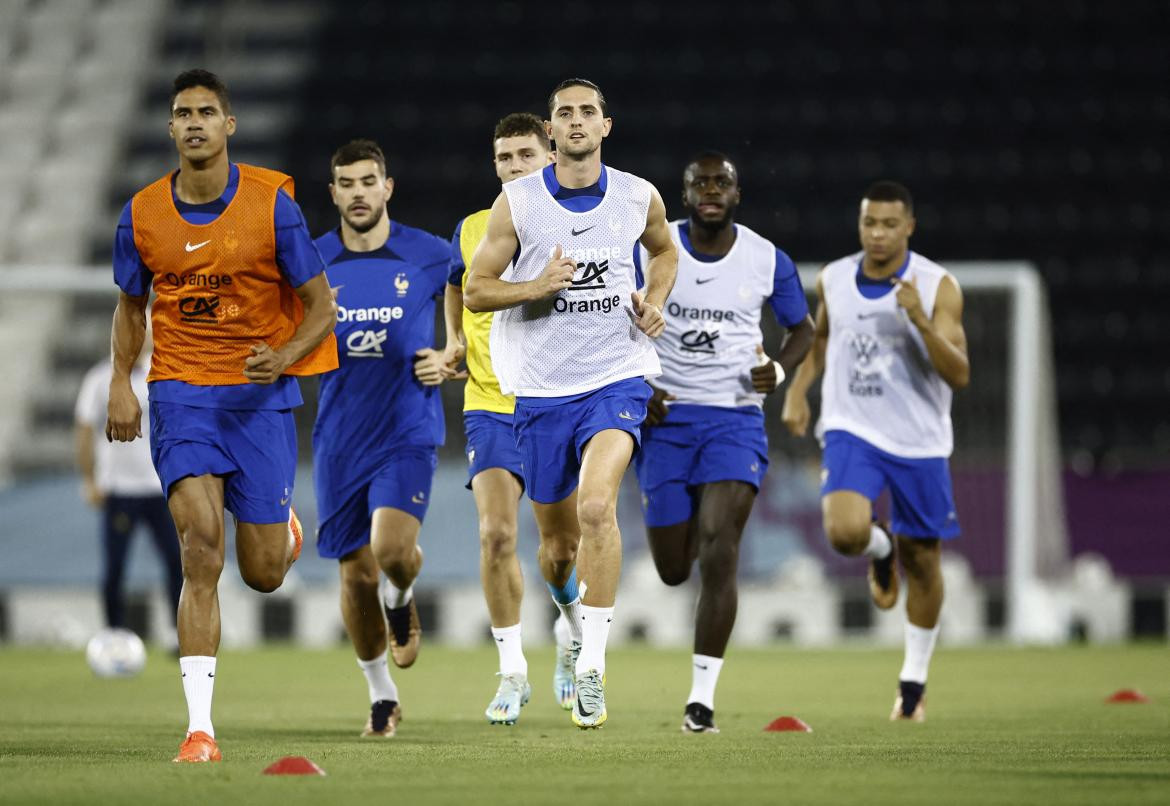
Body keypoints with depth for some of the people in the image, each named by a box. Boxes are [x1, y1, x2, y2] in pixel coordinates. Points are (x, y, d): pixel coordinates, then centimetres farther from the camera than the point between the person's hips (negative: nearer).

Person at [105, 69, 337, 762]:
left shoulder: (272, 203, -6)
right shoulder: (143, 215, 1)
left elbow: (321, 308, -1)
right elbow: (132, 305, 17)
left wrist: (284, 356, -20)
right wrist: (121, 382, 2)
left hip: (260, 395, -1)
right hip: (180, 393, 1)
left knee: (264, 574, 3)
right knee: (202, 547, -19)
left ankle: (284, 524, 44)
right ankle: (201, 727, -20)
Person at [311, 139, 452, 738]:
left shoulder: (429, 256, -2)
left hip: (408, 434, -2)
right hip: (339, 439, 2)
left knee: (392, 549, -23)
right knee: (356, 573, 3)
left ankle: (402, 597, 15)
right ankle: (381, 695, 23)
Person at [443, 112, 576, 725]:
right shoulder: (472, 231, 6)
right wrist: (454, 340, 10)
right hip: (491, 404, 1)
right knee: (496, 533, -14)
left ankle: (569, 645, 32)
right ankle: (512, 673, -3)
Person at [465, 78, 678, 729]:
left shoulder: (639, 198, 3)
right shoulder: (517, 203, -2)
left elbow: (664, 250, 25)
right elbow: (475, 291, 0)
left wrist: (654, 301, 5)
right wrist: (537, 286, -17)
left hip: (617, 378, -1)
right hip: (542, 389, 1)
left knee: (596, 506, -26)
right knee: (559, 543, 9)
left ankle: (593, 664, -23)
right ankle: (575, 613, 46)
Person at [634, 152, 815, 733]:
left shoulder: (768, 261, 0)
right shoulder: (650, 251, -2)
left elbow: (802, 328, 15)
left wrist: (778, 369, -6)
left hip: (735, 419, -1)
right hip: (666, 419, 1)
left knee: (718, 551, -18)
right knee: (673, 570, 4)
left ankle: (702, 697, -16)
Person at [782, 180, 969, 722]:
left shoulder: (938, 287, -10)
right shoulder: (833, 281, 0)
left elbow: (959, 375, -16)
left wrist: (921, 321, -29)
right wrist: (797, 391, 7)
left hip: (919, 442, -1)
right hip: (852, 432, 1)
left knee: (921, 561, 9)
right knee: (845, 531, -26)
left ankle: (915, 678, 29)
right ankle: (880, 549, 13)